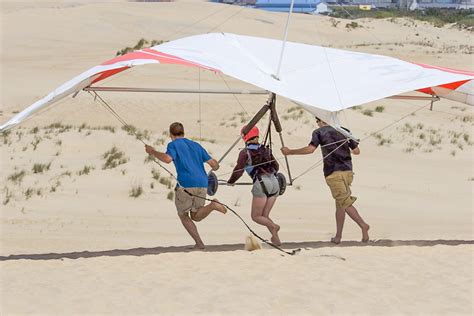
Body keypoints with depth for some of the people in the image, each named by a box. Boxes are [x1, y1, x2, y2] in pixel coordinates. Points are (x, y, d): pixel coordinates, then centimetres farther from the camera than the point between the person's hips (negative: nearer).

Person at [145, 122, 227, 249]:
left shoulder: (173, 145, 6)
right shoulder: (196, 145, 23)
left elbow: (168, 159, -16)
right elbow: (214, 164, 19)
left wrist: (153, 152, -2)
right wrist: (215, 167, 42)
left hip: (186, 184, -5)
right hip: (202, 184, 5)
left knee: (183, 215, 13)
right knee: (195, 216, 16)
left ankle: (199, 243, -3)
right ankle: (212, 205, -15)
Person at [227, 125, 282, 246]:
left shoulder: (245, 152, 2)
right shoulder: (266, 150, 18)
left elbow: (238, 170, -2)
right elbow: (276, 167, 22)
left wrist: (230, 181, 15)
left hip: (261, 184, -6)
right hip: (274, 182, 6)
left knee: (256, 216, 5)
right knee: (265, 215, 14)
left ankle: (273, 227, -22)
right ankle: (276, 239, -4)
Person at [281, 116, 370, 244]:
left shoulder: (319, 132, 0)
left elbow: (310, 149, -14)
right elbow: (356, 151, 18)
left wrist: (290, 152, -5)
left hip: (333, 173, -6)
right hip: (347, 171, 6)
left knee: (345, 203, -8)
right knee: (340, 203, 12)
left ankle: (363, 225, -25)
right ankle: (338, 236, 14)